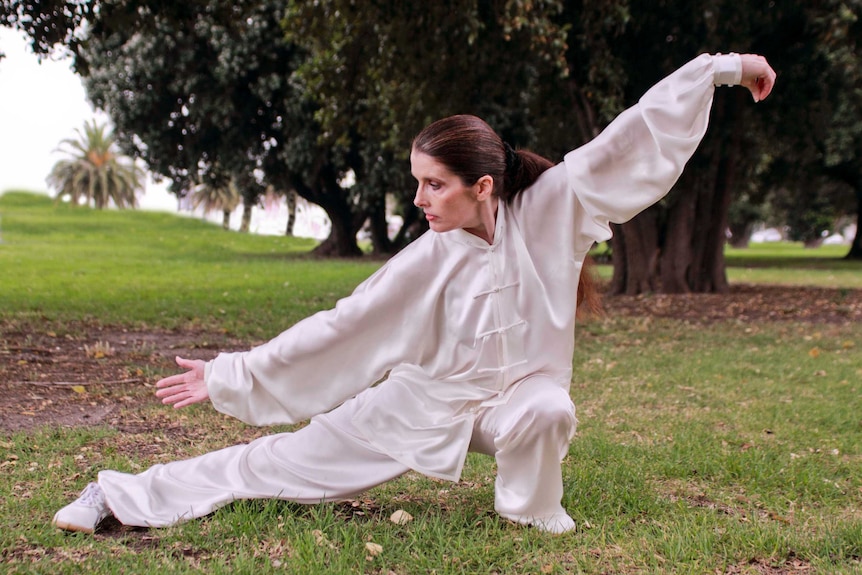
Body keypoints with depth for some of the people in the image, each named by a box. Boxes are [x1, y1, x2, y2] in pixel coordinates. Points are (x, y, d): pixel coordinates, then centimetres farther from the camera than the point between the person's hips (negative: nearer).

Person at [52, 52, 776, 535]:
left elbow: (635, 136, -15)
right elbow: (336, 327, -12)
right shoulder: (429, 260, -17)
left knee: (546, 411, -38)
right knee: (286, 460, -2)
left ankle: (533, 519, -7)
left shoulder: (549, 208, -18)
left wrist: (721, 66, -15)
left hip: (514, 394, 0)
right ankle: (121, 497, 9)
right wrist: (230, 376, -12)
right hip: (424, 399, 0)